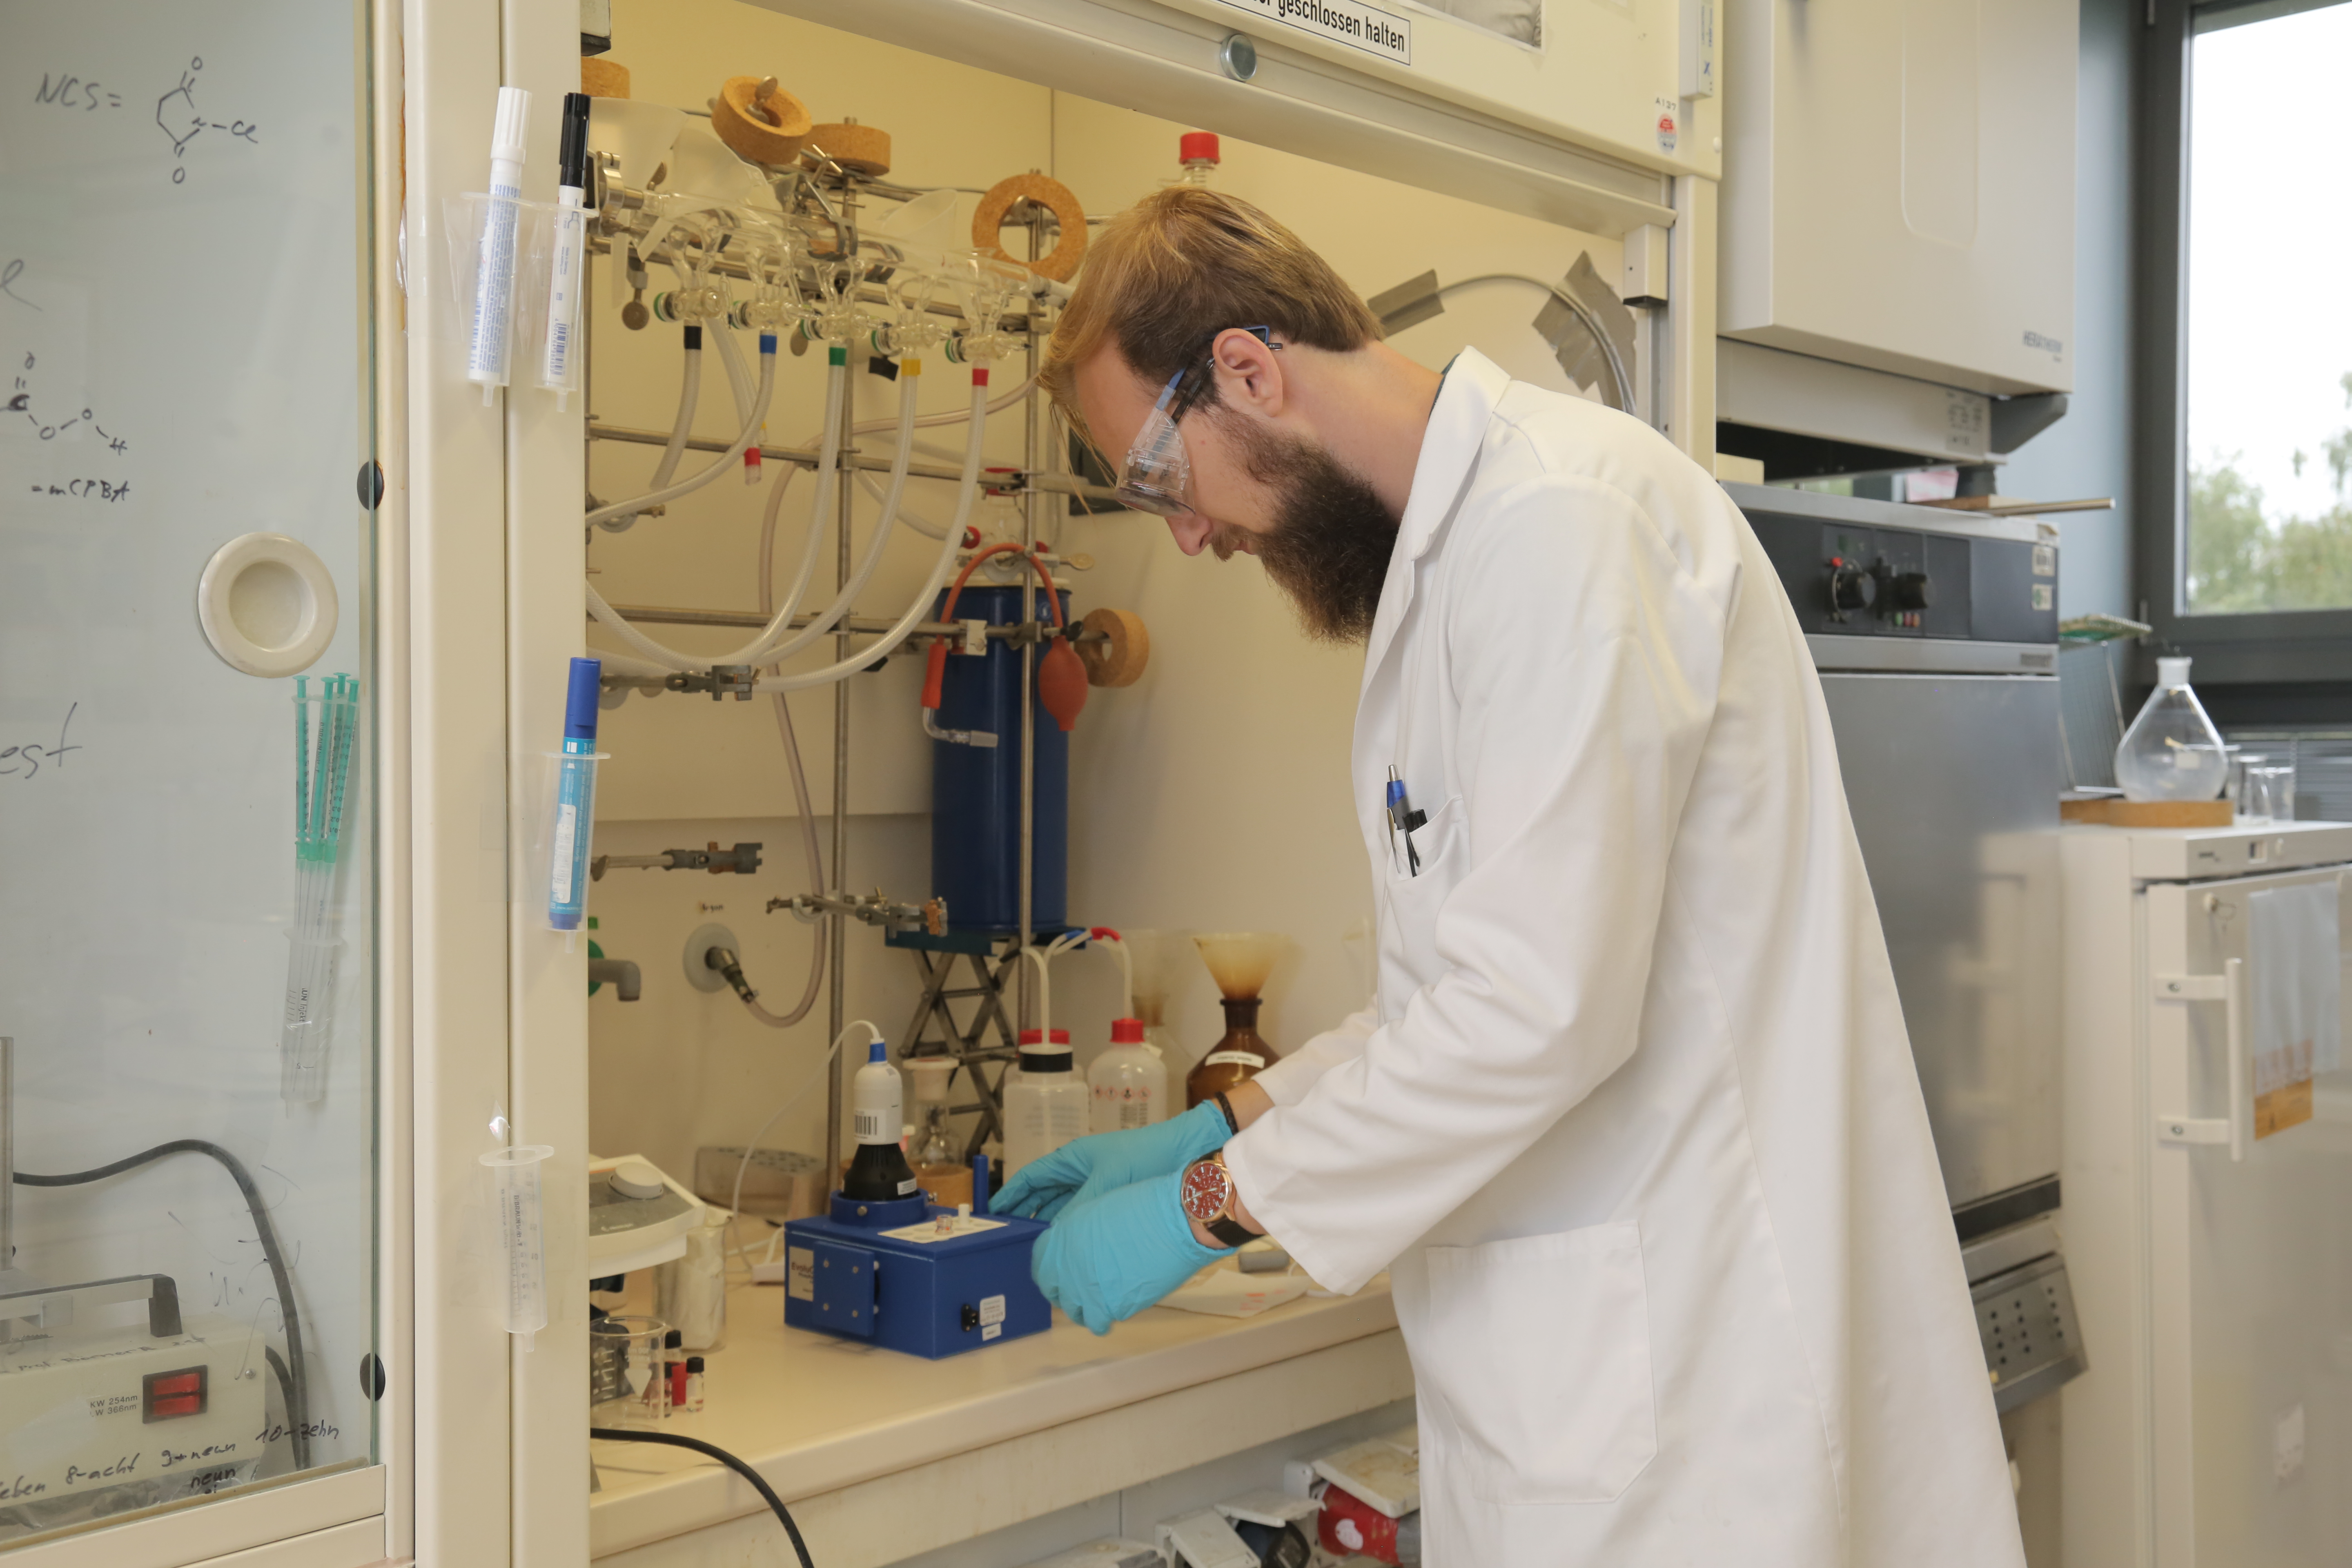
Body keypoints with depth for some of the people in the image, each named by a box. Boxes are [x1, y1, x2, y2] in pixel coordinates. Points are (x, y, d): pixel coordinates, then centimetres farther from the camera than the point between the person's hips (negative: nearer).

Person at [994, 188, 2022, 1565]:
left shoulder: (1563, 518, -17)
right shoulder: (1454, 542, 16)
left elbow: (1546, 1007, -24)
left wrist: (1211, 1203, -13)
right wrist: (1217, 1130, 14)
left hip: (1678, 1333, -9)